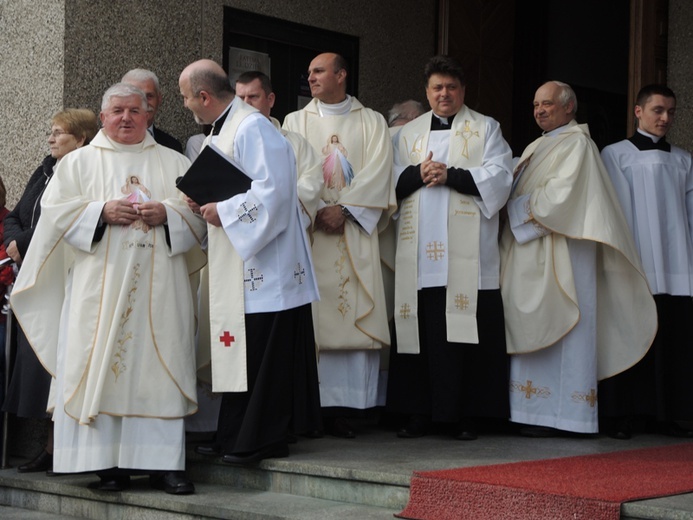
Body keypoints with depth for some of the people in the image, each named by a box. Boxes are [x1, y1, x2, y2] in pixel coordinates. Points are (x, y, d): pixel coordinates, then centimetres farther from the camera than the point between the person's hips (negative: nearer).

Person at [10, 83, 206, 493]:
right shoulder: (79, 162, 13)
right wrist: (102, 211, -11)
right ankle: (108, 463, -3)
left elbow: (200, 211, 9)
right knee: (100, 366, -6)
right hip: (99, 287, -1)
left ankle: (163, 462, -2)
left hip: (158, 287, 1)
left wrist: (167, 212, -10)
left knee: (160, 366, -5)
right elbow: (54, 210, 3)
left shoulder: (174, 164, 15)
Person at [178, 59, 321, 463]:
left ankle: (263, 440, 2)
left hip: (263, 266, -10)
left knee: (260, 357, -5)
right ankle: (236, 437, 17)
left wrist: (223, 212, -15)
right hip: (238, 266, 10)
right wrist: (207, 203, 9)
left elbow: (272, 190, -23)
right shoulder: (225, 129, 17)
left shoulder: (252, 128, -15)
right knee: (241, 353, 12)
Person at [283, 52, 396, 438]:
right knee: (310, 319, -6)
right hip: (308, 231, 1)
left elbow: (376, 173, -1)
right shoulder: (296, 122, 14)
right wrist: (317, 212, -11)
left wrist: (343, 209, -12)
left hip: (355, 232, 0)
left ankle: (344, 406, -5)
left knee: (354, 316, -6)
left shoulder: (371, 123, 11)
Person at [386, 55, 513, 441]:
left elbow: (499, 177, -2)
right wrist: (419, 174, -8)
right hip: (420, 252, 3)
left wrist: (449, 175, -11)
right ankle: (420, 413, 5)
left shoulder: (486, 129, 11)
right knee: (422, 333, -1)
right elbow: (392, 181, 12)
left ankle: (468, 416, -1)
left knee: (466, 333, -6)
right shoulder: (409, 134, 20)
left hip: (466, 255, -2)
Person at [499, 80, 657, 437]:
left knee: (553, 328, -10)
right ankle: (536, 412, 4)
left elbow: (561, 194, -16)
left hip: (560, 256, -8)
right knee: (531, 331, 3)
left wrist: (520, 209, -7)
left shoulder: (576, 143, -4)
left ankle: (555, 415, -10)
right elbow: (519, 196, 22)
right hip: (530, 254, 8)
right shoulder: (537, 148, 22)